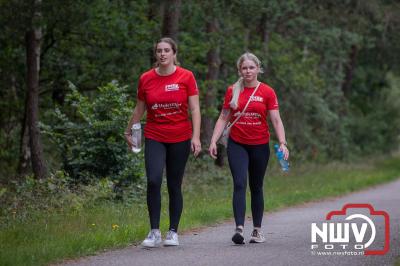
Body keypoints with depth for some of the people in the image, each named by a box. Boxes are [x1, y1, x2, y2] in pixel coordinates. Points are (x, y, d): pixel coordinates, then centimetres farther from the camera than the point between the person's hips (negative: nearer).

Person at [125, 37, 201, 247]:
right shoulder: (146, 79, 2)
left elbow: (194, 109, -3)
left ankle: (173, 232, 17)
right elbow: (139, 109, 15)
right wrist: (129, 131, 21)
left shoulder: (186, 77, -2)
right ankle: (154, 232, -7)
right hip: (154, 138, 1)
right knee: (153, 181, -16)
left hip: (180, 139, -1)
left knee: (174, 186, 5)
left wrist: (196, 137, -11)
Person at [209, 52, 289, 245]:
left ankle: (257, 230, 20)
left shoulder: (267, 92, -2)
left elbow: (276, 120, -5)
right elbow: (223, 118, 7)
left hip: (260, 146, 0)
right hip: (237, 144, 0)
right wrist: (213, 141, -2)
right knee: (239, 184, -14)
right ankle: (239, 229, -21)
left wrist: (282, 143, -17)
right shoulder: (232, 91, 2)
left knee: (256, 187, 10)